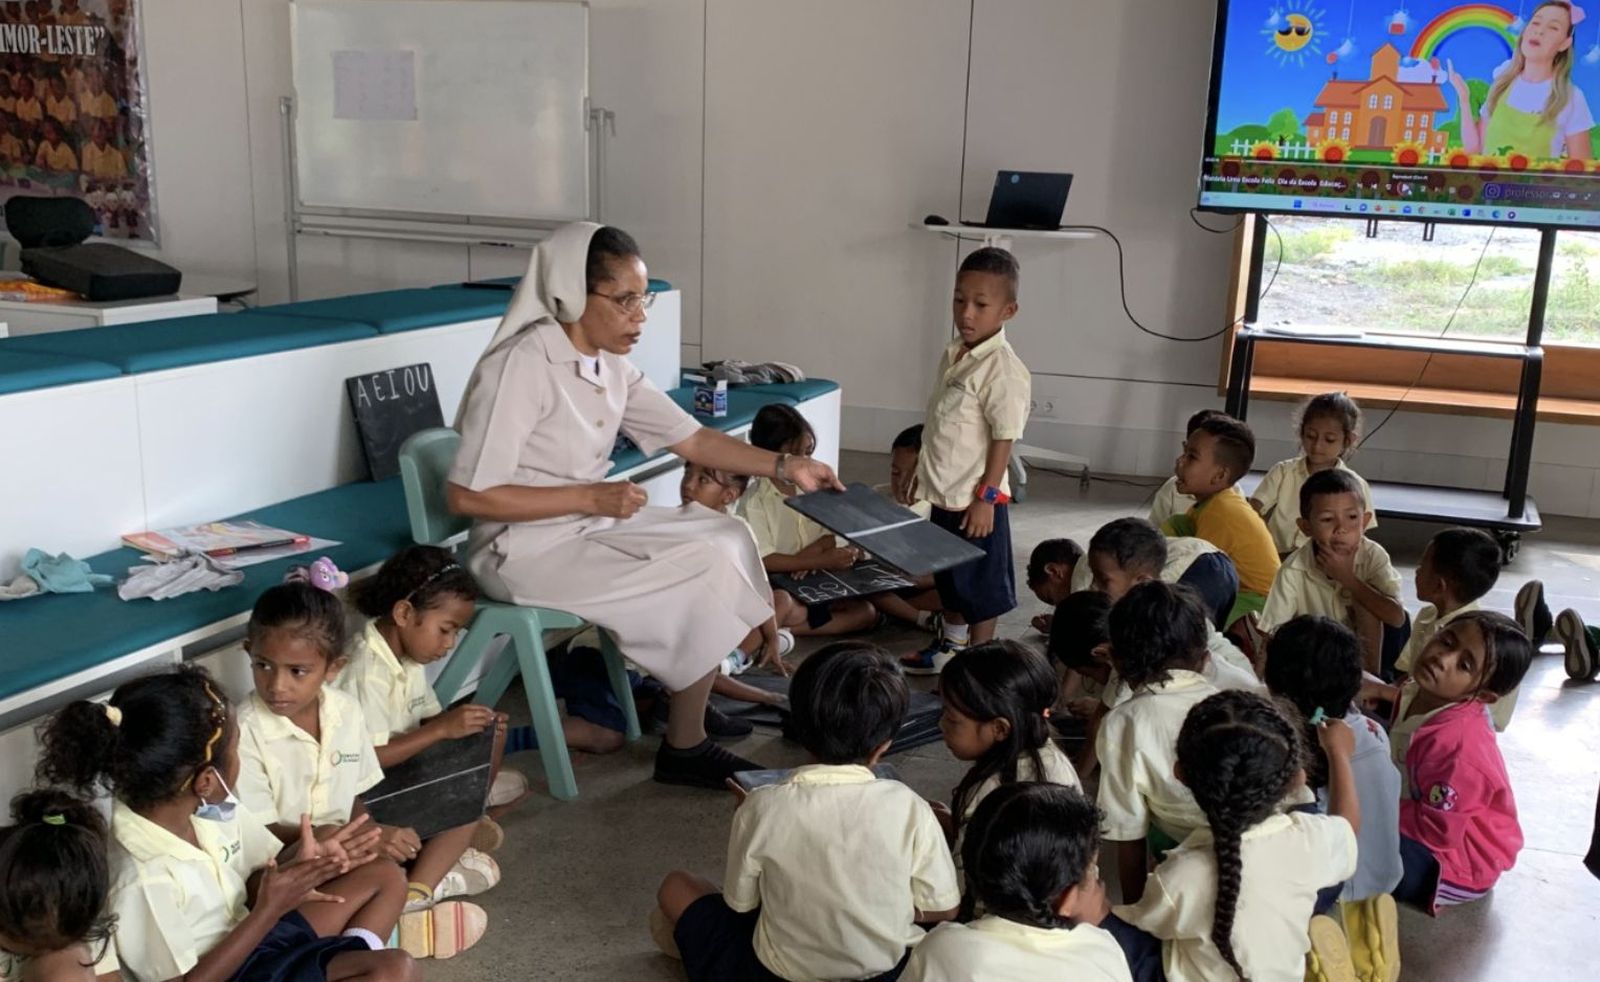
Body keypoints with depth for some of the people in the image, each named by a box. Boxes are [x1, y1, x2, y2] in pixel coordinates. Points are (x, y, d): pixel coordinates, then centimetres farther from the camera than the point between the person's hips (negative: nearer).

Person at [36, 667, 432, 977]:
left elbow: (248, 886, 3)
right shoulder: (142, 880, -32)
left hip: (246, 934, 8)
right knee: (397, 970, -20)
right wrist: (269, 910, -26)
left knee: (386, 877, 10)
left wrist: (298, 861, -17)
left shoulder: (211, 808, -10)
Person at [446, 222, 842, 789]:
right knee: (703, 571, -14)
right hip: (525, 550, -8)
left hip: (588, 526, 8)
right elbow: (468, 496, -23)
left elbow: (690, 439, 8)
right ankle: (685, 747, 2)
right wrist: (591, 497, -23)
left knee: (725, 538, -1)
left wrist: (785, 466, -2)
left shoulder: (610, 366, 2)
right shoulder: (521, 366, -22)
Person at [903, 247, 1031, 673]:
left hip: (976, 500, -8)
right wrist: (921, 473, 19)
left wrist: (986, 497, -19)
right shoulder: (953, 356, 6)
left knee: (980, 587, 6)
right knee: (948, 578, 23)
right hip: (945, 493, 8)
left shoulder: (1003, 369, -20)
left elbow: (1004, 438, -19)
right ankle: (950, 646, 41)